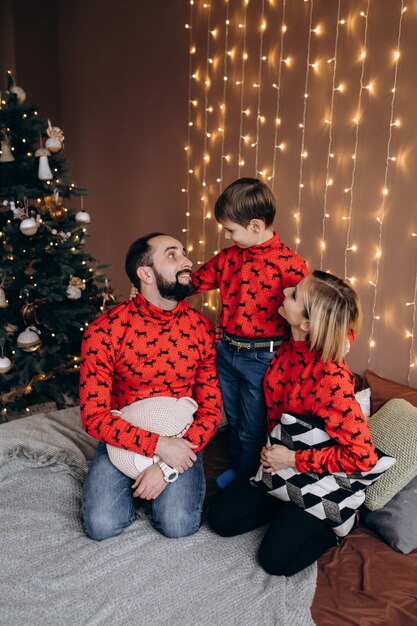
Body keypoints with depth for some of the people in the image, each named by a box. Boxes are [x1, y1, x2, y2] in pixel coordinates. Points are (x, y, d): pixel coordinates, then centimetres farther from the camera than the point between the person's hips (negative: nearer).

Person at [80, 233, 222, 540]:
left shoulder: (202, 328, -9)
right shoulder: (105, 331, -16)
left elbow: (211, 410, -7)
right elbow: (94, 415, -15)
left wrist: (169, 467, -18)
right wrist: (157, 445, -25)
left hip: (180, 440, 1)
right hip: (123, 441, 0)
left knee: (178, 524, -19)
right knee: (102, 525, -18)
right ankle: (136, 486, 13)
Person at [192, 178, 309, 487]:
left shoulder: (288, 263, -17)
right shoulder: (228, 257, 3)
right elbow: (195, 281, 9)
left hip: (261, 357, -6)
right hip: (226, 351, 6)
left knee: (252, 429, 12)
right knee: (234, 419, 25)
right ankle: (236, 469, 47)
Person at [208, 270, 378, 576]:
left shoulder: (331, 378, -31)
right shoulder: (290, 347, -12)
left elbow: (363, 457, -28)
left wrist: (294, 460, -23)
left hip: (317, 474, -6)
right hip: (280, 460, 6)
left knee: (276, 558, -9)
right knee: (222, 519, 1)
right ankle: (287, 508, 18)